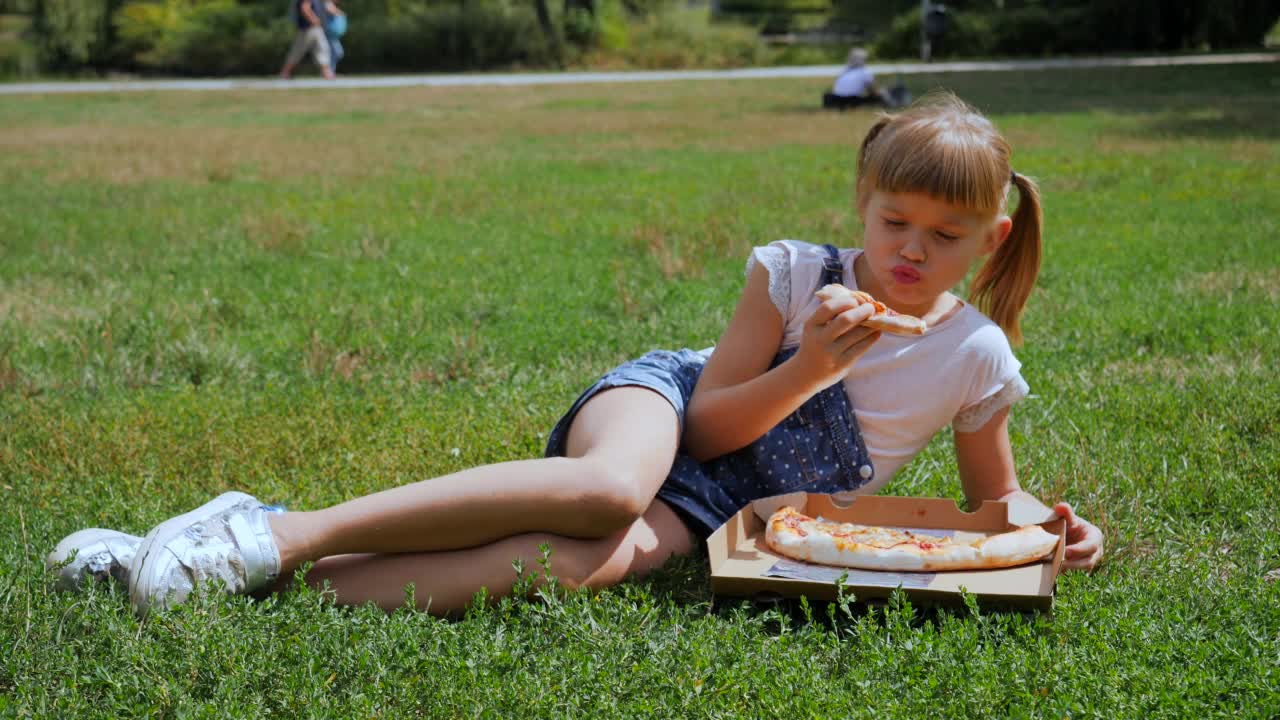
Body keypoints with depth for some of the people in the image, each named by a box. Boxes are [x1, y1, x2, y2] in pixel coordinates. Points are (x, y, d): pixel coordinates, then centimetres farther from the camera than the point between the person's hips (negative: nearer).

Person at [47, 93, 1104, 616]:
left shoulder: (977, 358, 1)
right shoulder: (795, 273, -5)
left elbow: (994, 491, 15)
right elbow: (708, 420, -6)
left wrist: (1052, 525, -6)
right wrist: (810, 368, -21)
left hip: (721, 509, 1)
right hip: (662, 404, -1)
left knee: (607, 557, -37)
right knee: (610, 487, -42)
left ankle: (281, 576, -40)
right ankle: (276, 533, -37)